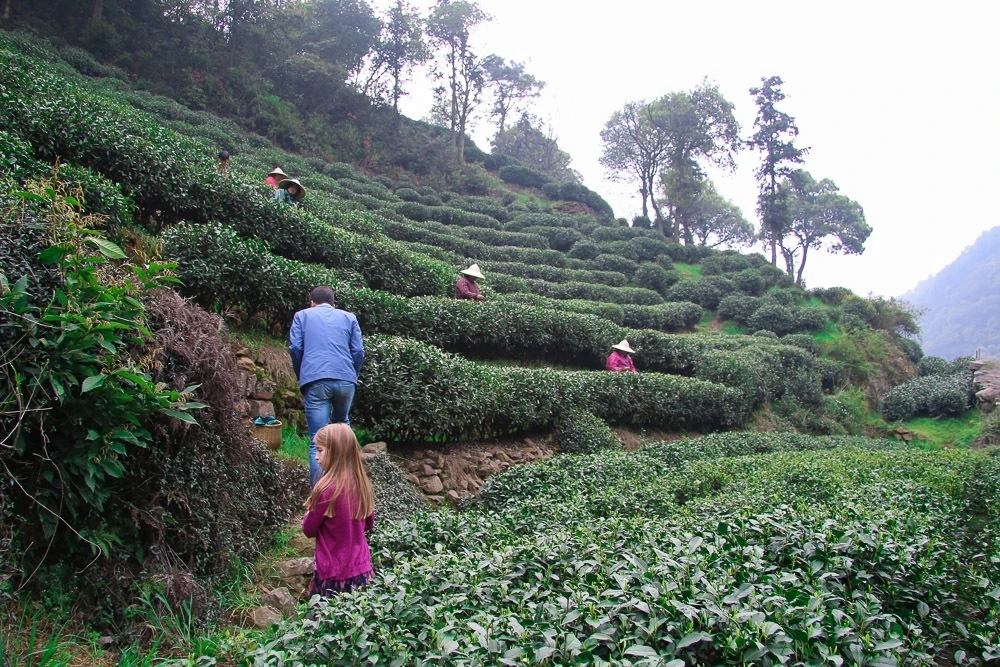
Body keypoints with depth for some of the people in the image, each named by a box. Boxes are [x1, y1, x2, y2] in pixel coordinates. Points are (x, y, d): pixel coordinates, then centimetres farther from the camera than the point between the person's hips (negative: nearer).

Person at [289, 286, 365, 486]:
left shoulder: (302, 315, 18)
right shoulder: (349, 317, 21)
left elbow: (295, 348, 6)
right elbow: (358, 351, 11)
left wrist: (302, 378, 18)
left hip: (316, 381, -2)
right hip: (345, 380, 2)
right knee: (342, 425, 26)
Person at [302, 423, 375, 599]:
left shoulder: (327, 488, -21)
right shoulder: (361, 484, -2)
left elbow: (309, 529, -9)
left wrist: (311, 510, 7)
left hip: (334, 573, -6)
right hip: (362, 569, 6)